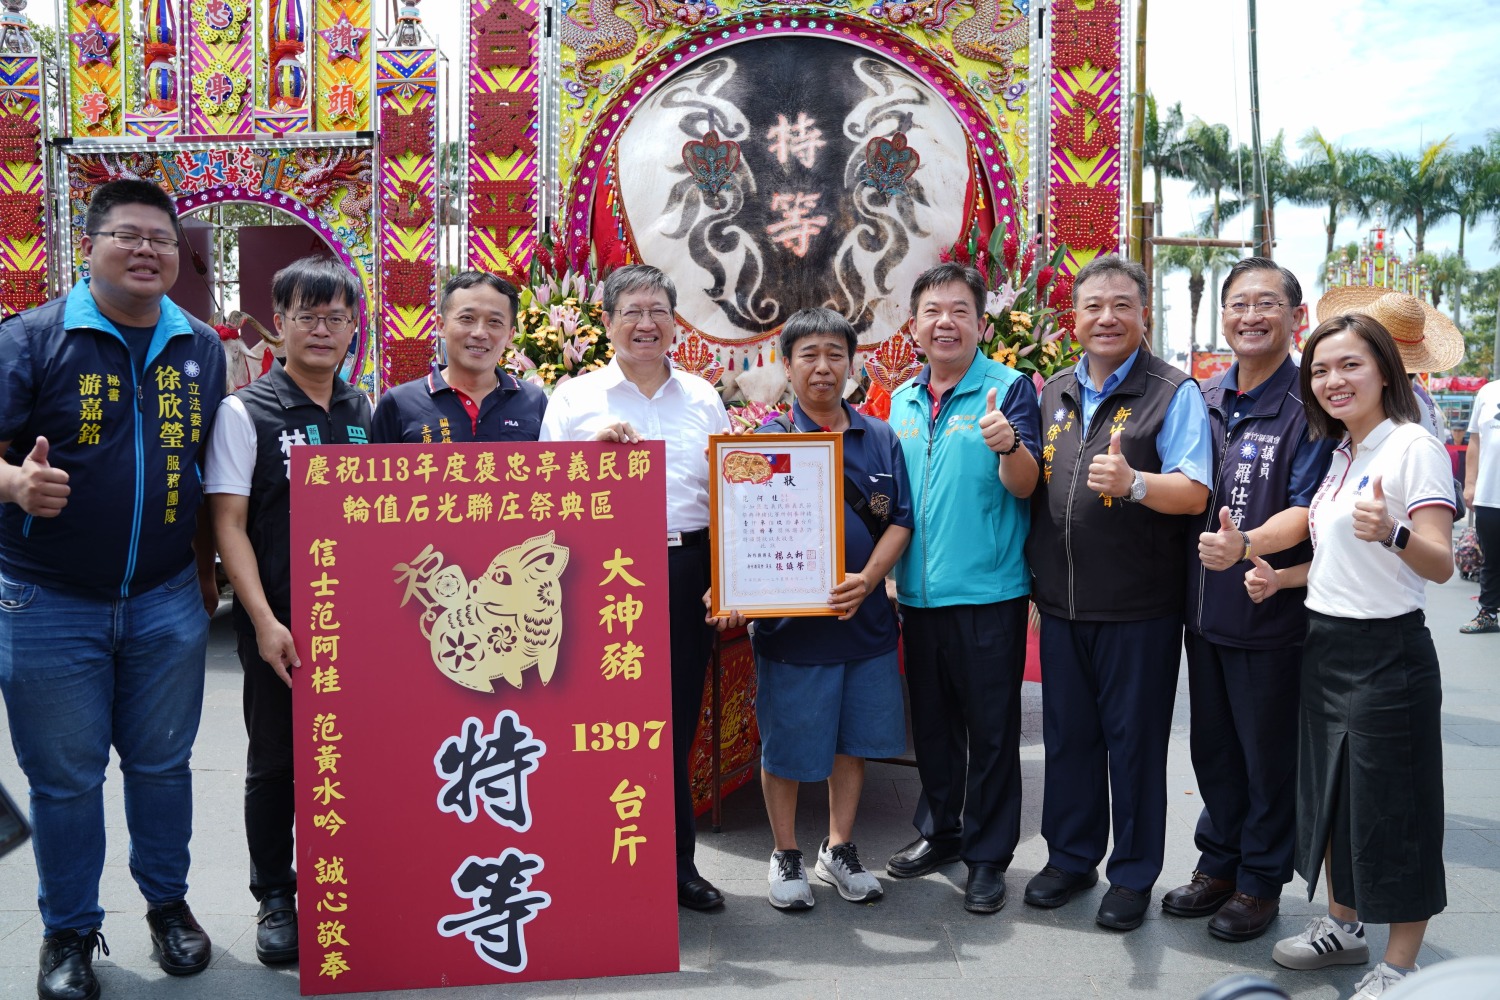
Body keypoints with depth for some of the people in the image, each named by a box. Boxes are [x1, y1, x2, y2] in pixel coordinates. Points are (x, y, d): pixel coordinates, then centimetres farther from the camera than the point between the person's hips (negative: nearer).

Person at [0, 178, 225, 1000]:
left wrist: (205, 569, 11)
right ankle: (69, 932, 27)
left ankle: (168, 903, 33)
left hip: (166, 601, 3)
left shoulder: (202, 349, 5)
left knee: (161, 763, 14)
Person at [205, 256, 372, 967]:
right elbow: (229, 524, -6)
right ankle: (275, 898, 25)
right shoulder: (246, 412, -2)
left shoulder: (366, 414, 8)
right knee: (275, 760, 8)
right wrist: (264, 621, -15)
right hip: (279, 623, -3)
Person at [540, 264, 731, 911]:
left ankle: (675, 862, 24)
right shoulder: (575, 398, 5)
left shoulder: (703, 398, 14)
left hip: (687, 573, 3)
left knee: (677, 721, 10)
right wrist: (594, 448, -14)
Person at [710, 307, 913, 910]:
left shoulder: (880, 439, 6)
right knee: (787, 746, 7)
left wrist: (867, 579, -12)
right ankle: (786, 856, 27)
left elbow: (899, 520, 3)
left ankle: (839, 850, 33)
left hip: (865, 617, 4)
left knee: (854, 737, 15)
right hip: (791, 621, -3)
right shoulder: (767, 440, -4)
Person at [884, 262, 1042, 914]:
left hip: (988, 592, -5)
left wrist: (1008, 445, -36)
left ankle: (988, 856, 17)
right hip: (920, 592, 6)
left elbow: (1025, 487, -17)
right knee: (931, 721, 16)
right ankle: (939, 832, 33)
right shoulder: (903, 402, 11)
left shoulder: (1009, 388, -6)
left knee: (991, 730, 4)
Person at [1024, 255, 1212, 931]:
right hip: (1061, 600, 5)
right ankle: (1070, 855, 31)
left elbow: (1194, 492, -15)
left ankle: (1133, 874, 21)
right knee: (1066, 734, 14)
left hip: (1137, 607, -5)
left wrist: (1133, 483, -32)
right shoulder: (1054, 393, 13)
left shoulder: (1173, 393, -5)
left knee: (1134, 740, 5)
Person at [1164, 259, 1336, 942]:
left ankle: (1261, 881, 25)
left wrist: (1245, 545, -33)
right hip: (1203, 608, 6)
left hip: (1271, 611, -5)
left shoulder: (1310, 404, -9)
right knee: (1212, 747, 17)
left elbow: (1307, 511, -17)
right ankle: (1218, 863, 34)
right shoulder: (1202, 400, 8)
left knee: (1268, 754, 8)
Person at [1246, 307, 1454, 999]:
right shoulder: (1340, 453, 11)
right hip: (1325, 645, 8)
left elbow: (1441, 564, -22)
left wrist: (1393, 532, -41)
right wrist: (1280, 577, 8)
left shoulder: (1413, 447, -13)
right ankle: (1342, 927, 36)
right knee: (1331, 792, 18)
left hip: (1386, 651, -8)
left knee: (1390, 808, 2)